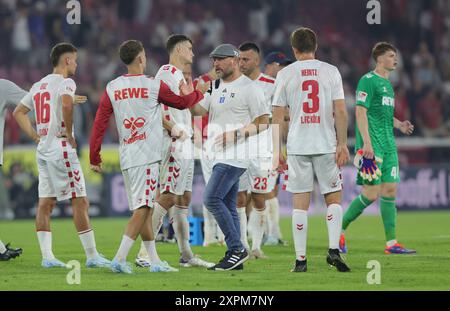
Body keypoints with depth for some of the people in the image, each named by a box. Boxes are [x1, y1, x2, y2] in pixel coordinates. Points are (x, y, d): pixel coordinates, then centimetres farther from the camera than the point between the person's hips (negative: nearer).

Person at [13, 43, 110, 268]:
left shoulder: (38, 85, 17)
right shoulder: (65, 83, -8)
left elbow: (18, 112, 22)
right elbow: (67, 104, -29)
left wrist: (34, 136, 15)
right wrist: (69, 134, -17)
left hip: (43, 149, 8)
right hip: (61, 148, -8)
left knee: (45, 202, 6)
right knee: (80, 201, -4)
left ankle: (47, 256, 4)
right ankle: (92, 256, -2)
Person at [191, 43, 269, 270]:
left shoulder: (249, 88, -8)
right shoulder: (216, 87, 17)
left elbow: (263, 122, -11)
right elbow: (199, 110, 11)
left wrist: (236, 134, -19)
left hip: (235, 156, -9)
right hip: (220, 156, 9)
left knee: (212, 198, -16)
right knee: (228, 206, 9)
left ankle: (237, 249, -10)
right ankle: (235, 258, 12)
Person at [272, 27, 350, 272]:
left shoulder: (285, 74, 3)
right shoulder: (330, 71, 3)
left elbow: (277, 116, 2)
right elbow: (341, 111, -2)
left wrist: (277, 151, 6)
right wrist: (342, 144, 1)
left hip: (297, 146, 0)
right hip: (326, 145, 0)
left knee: (300, 204, 3)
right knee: (333, 199, 10)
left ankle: (301, 259, 1)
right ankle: (333, 249, -6)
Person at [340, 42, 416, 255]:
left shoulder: (387, 83, 19)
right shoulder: (368, 80, -8)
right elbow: (361, 112, -15)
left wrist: (399, 125, 11)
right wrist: (366, 143, -22)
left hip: (388, 145, 9)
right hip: (372, 146, -9)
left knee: (390, 191, 3)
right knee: (371, 194, -10)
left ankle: (391, 243, 4)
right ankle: (339, 230, 6)